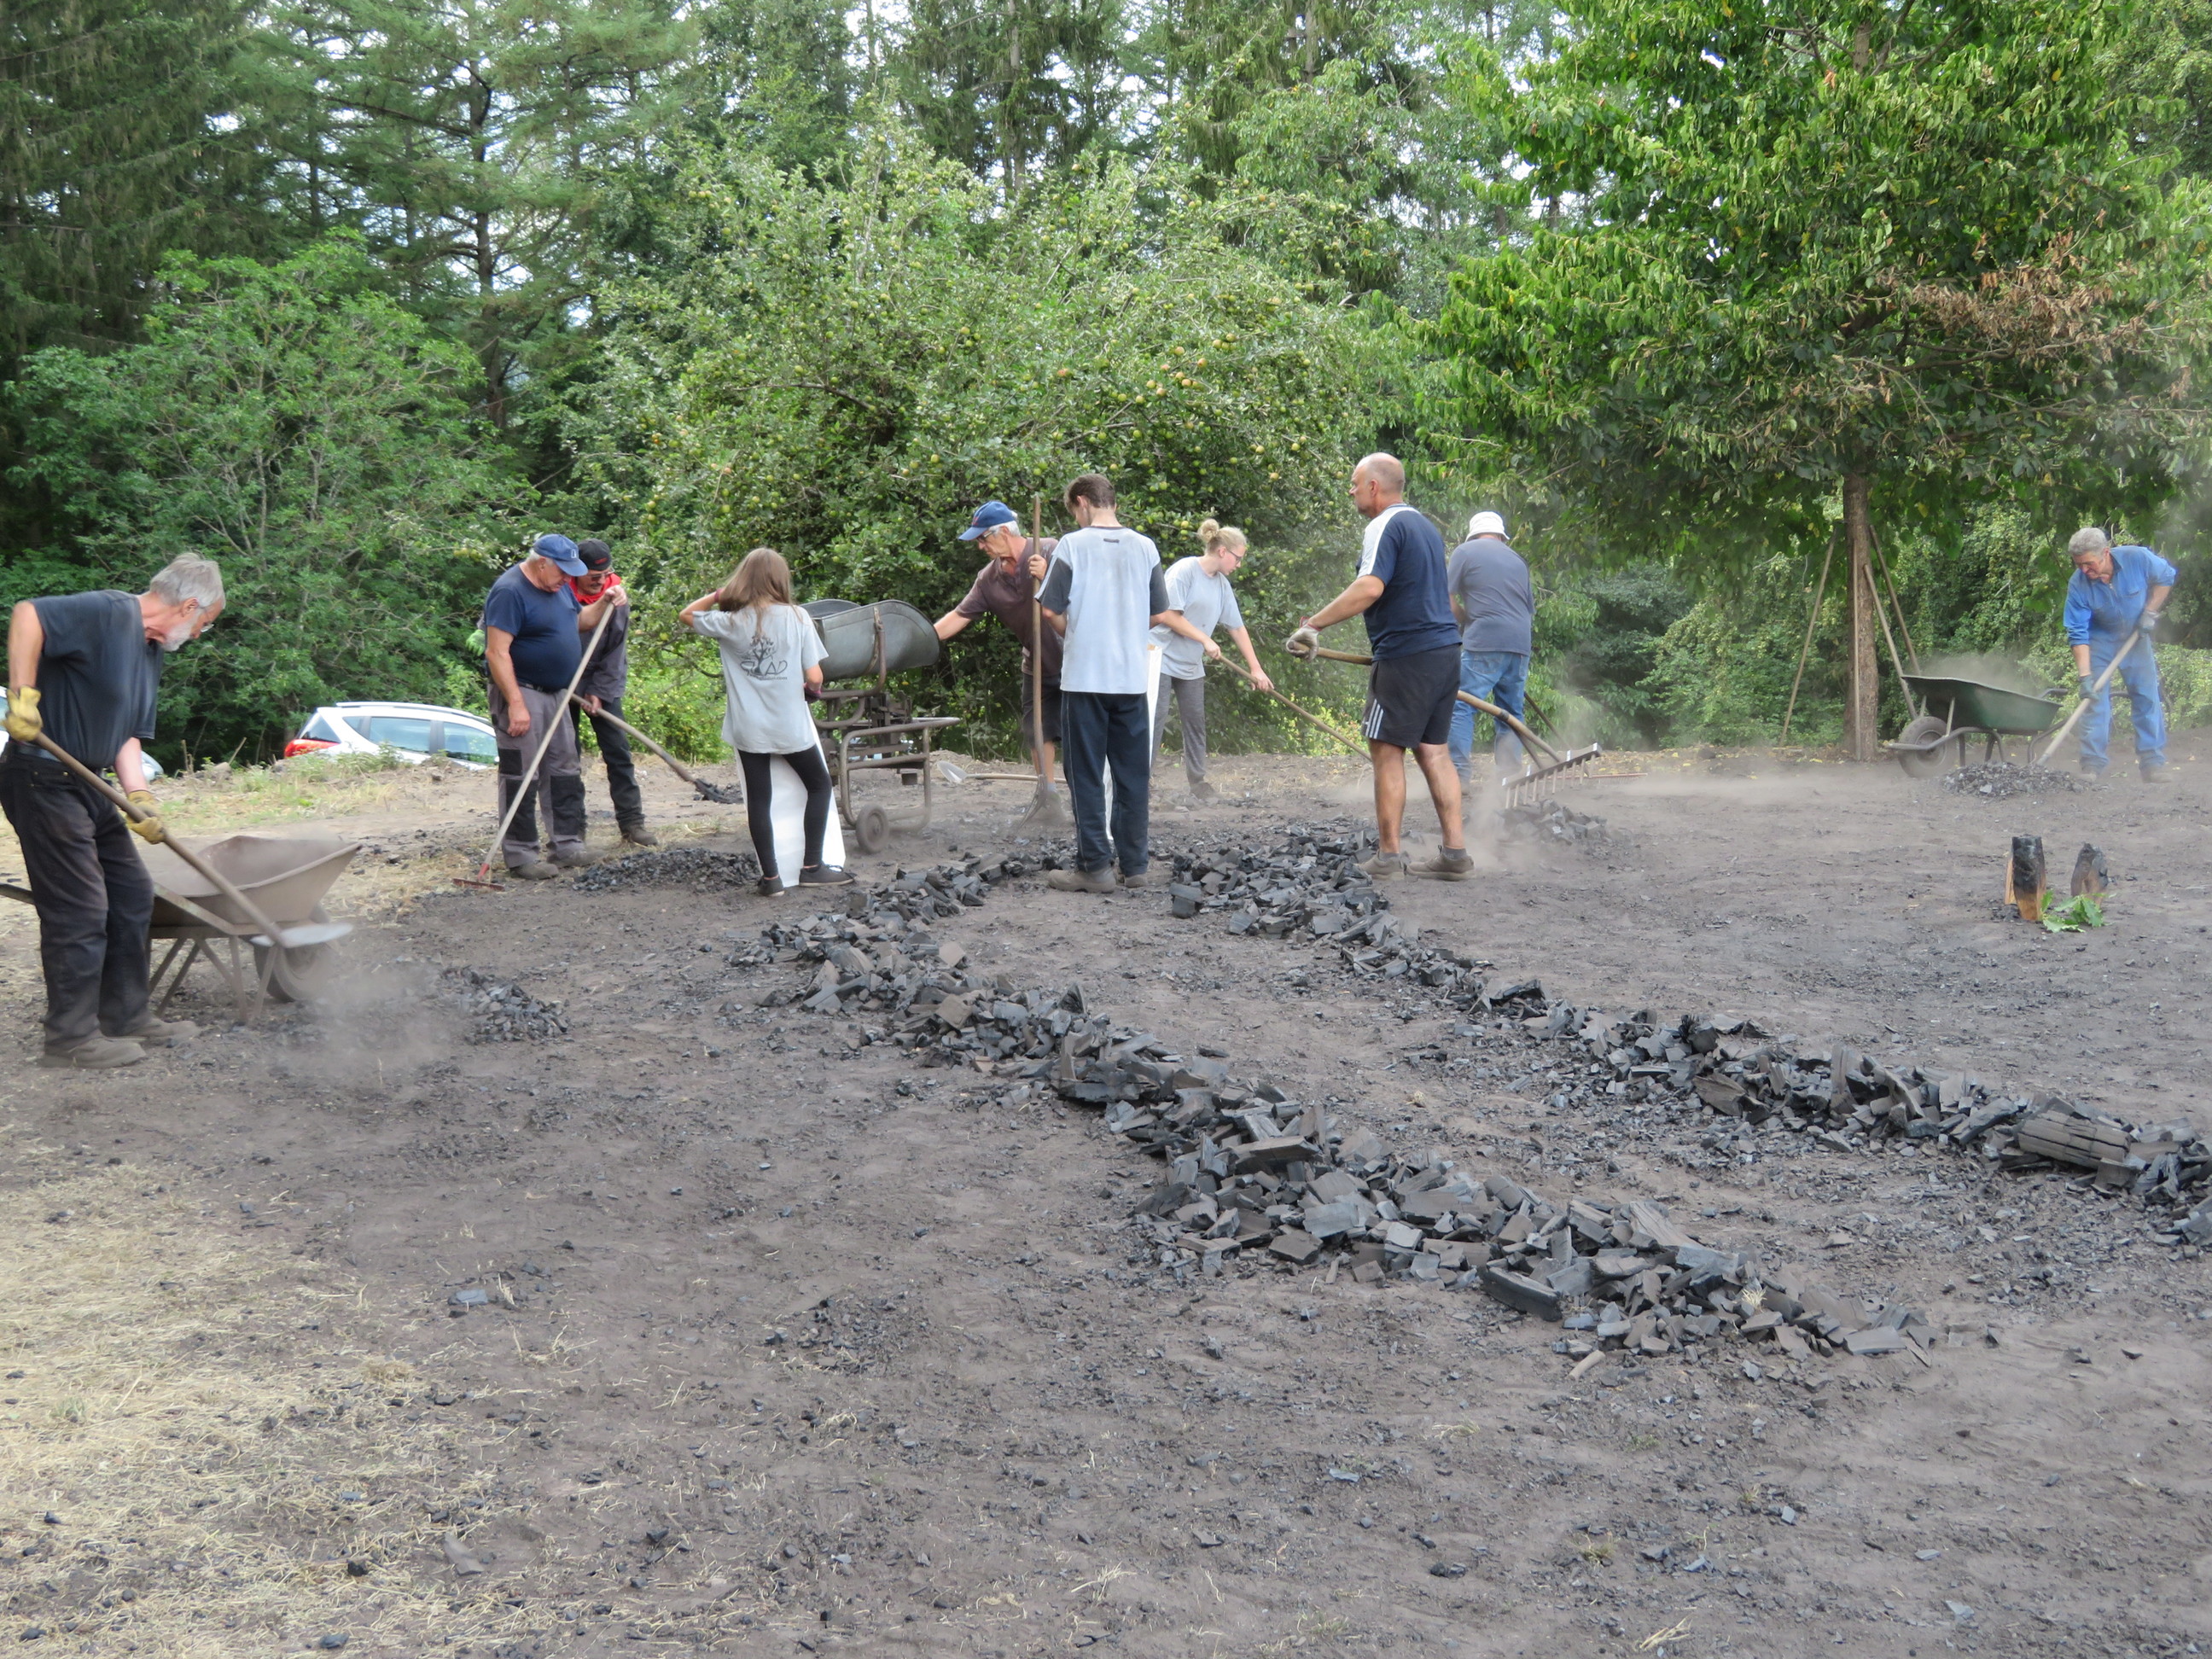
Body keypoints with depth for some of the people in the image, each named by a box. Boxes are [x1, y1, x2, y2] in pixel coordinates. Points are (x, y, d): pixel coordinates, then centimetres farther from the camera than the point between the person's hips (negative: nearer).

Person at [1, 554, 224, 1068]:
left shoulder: (150, 653, 14)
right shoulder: (109, 612, -15)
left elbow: (129, 736, 10)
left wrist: (140, 800, -4)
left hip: (86, 783, 10)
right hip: (43, 779, -10)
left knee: (132, 895, 13)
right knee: (80, 909, -6)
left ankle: (127, 1017, 22)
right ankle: (72, 1036, 5)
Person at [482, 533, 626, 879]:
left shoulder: (558, 587, 10)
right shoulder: (510, 591, -19)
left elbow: (580, 621, 25)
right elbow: (497, 652, -23)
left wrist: (605, 602, 4)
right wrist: (516, 704, -27)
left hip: (556, 694, 10)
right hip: (522, 694, -10)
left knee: (565, 772, 13)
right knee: (521, 777, -5)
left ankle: (568, 845, 22)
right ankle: (520, 856, 0)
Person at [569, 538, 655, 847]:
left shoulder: (616, 598, -5)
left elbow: (616, 653, -1)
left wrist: (599, 693, -8)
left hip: (604, 685, 2)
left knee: (619, 753, -2)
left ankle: (631, 822, 2)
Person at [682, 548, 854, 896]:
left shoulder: (729, 622, -5)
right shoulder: (797, 618, -8)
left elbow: (687, 614, 15)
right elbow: (814, 677, -9)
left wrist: (718, 594, 7)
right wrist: (811, 690, 12)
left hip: (748, 729, 1)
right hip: (790, 726, -1)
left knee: (759, 798, 9)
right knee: (819, 785, 17)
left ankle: (770, 877, 9)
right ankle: (812, 867, 16)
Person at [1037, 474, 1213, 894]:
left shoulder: (1074, 544, -5)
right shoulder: (1145, 547, 6)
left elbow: (1051, 610, -6)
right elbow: (1160, 615, 8)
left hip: (1084, 676, -4)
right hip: (1132, 678, 4)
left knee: (1087, 774, 2)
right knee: (1134, 774, 9)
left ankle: (1095, 866, 1)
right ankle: (1136, 864, 13)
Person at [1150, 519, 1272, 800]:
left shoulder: (1222, 584, 9)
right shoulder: (1184, 571, -14)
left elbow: (1237, 628, 13)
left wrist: (1255, 668, 11)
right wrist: (1205, 642, -15)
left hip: (1191, 664, 7)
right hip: (1163, 658, -7)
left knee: (1196, 722, 7)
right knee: (1155, 720, -10)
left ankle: (1197, 780, 16)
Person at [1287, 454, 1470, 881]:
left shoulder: (1385, 526, -10)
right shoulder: (1424, 525, 20)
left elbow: (1369, 588, -24)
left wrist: (1314, 623, -21)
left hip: (1407, 656, -9)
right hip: (1445, 650, 9)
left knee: (1387, 750, -4)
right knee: (1432, 749, 11)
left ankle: (1388, 857, -3)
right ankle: (1455, 853, 8)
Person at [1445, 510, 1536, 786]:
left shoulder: (1465, 551, 6)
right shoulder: (1518, 561, 24)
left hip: (1484, 643, -6)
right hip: (1521, 645, 6)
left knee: (1461, 706, -7)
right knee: (1513, 712, 12)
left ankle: (1460, 774, -16)